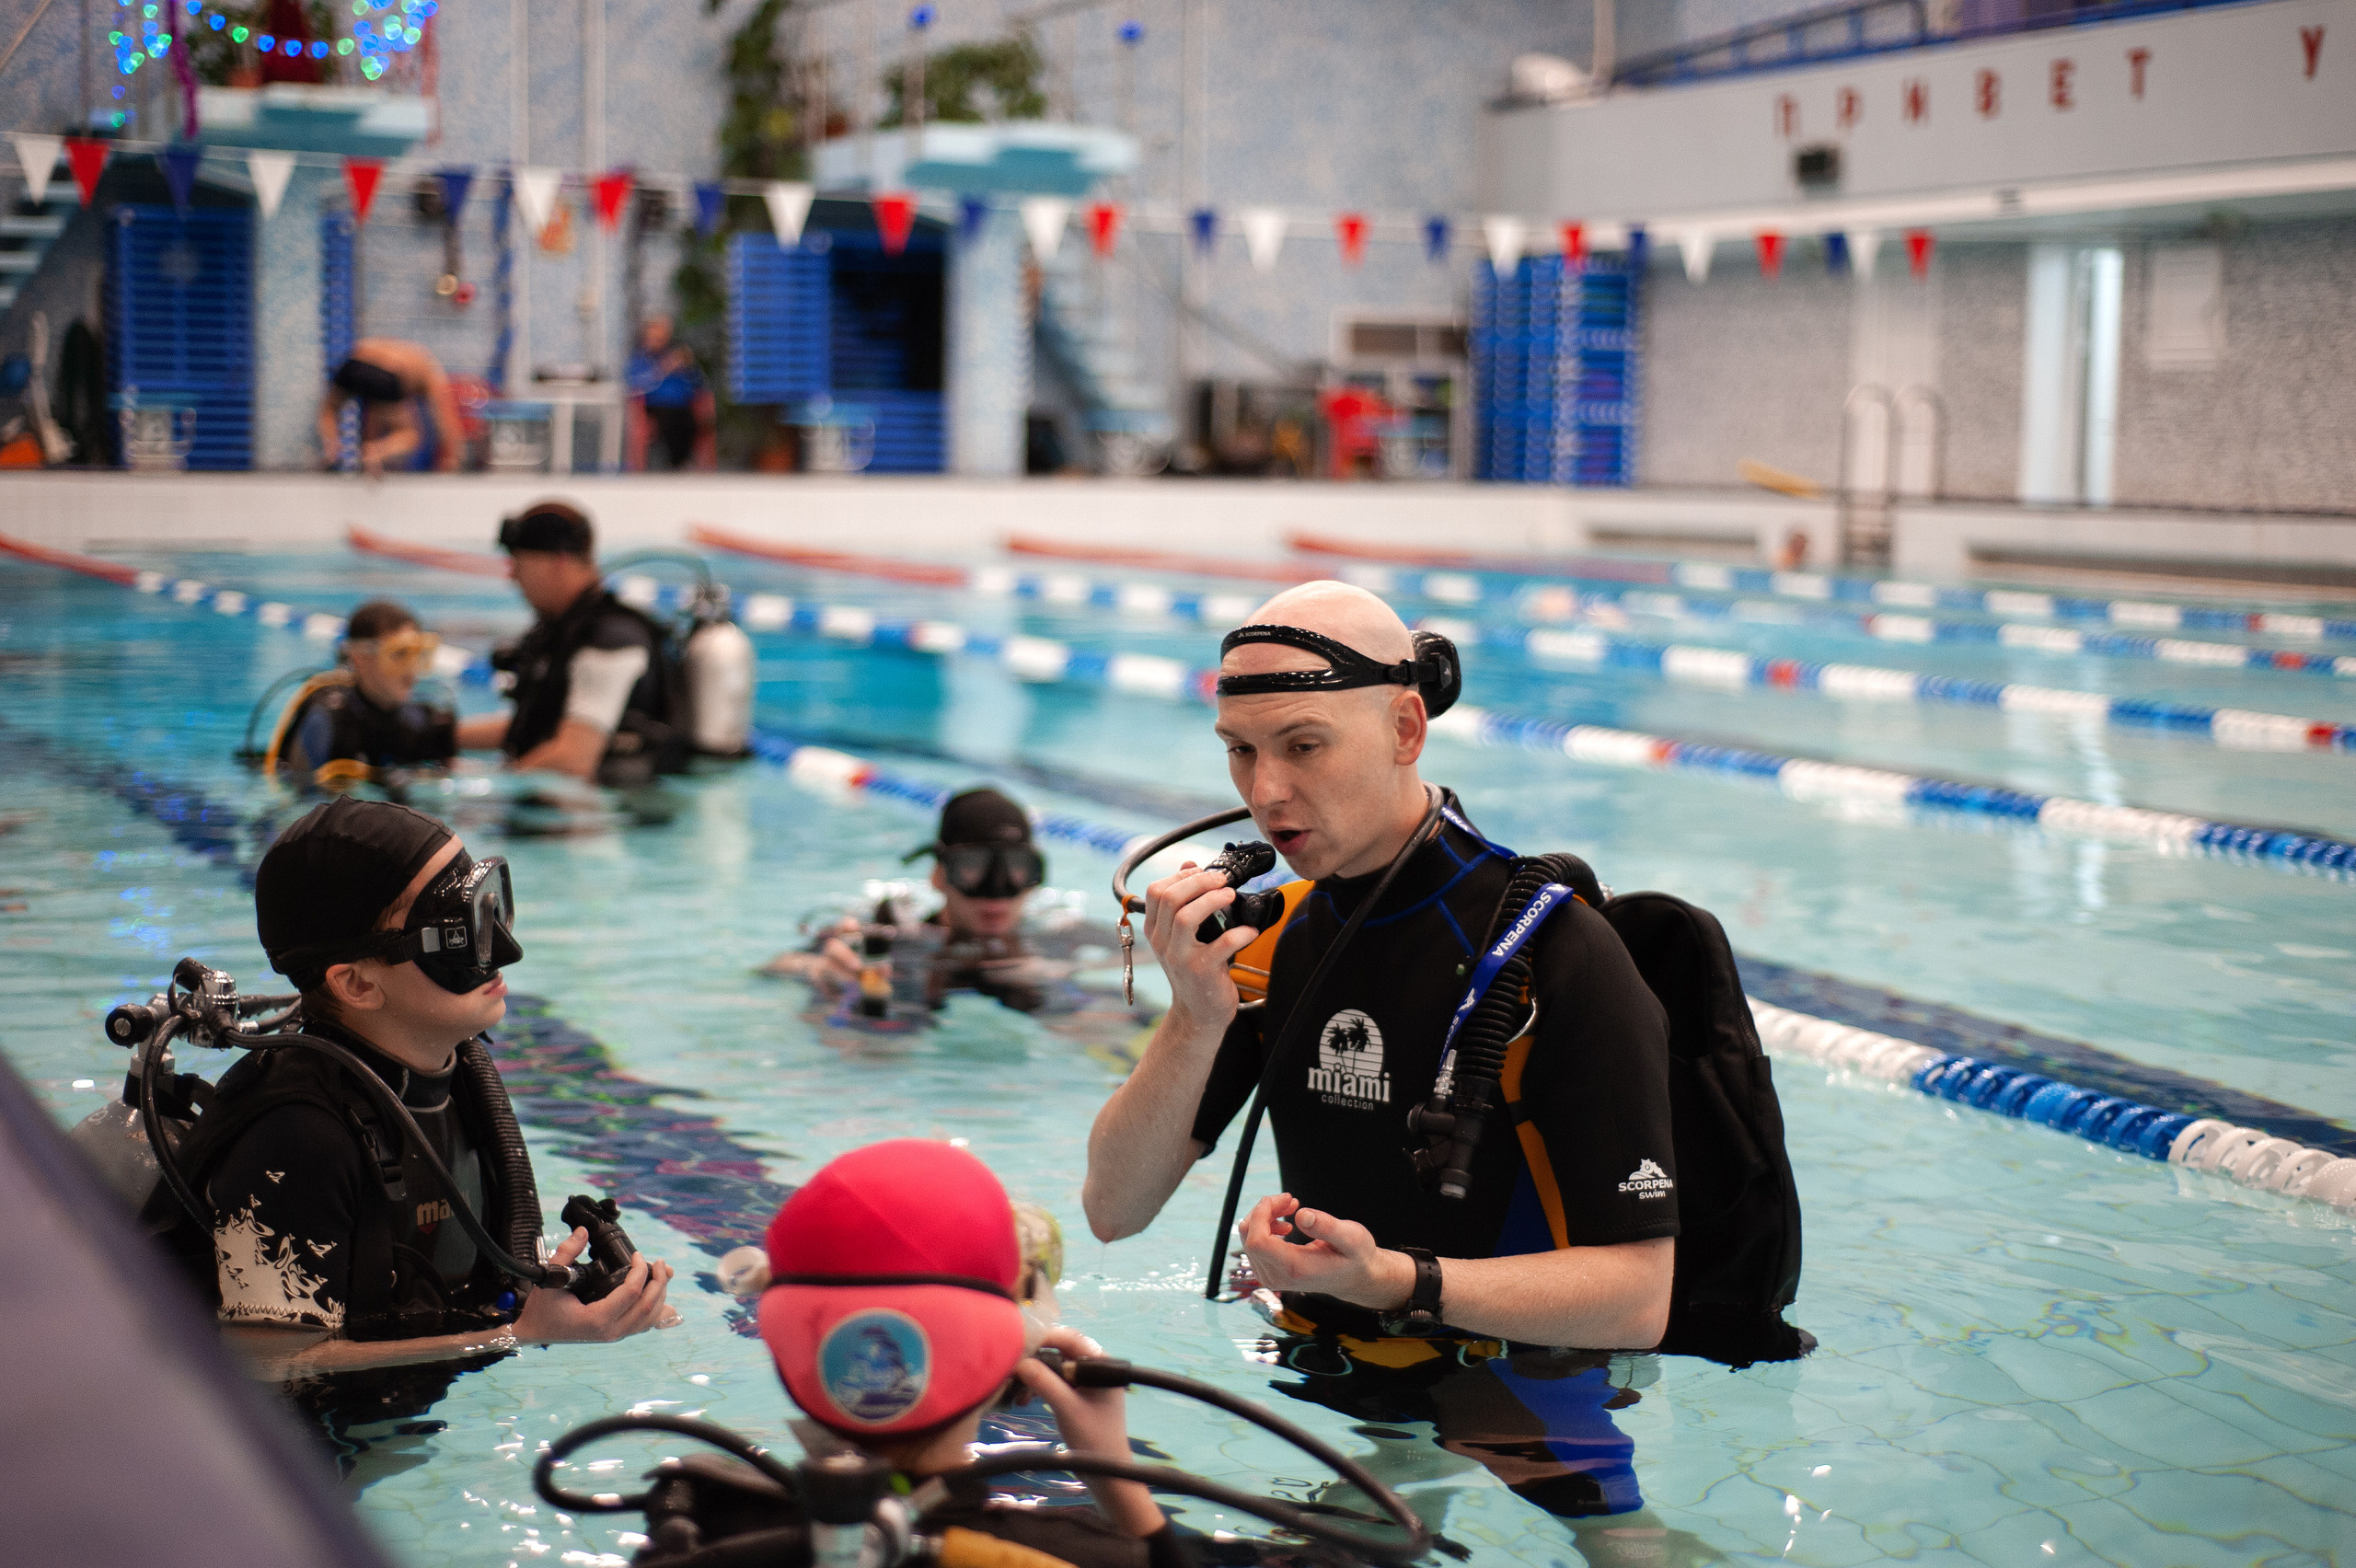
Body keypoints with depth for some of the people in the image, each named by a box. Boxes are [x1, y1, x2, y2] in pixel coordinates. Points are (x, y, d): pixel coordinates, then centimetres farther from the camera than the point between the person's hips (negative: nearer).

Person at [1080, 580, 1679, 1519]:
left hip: (1511, 1419, -5)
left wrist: (1395, 1282, -29)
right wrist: (1196, 1017, -15)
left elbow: (1639, 1295, -17)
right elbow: (1114, 1211, 1)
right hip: (1318, 1385, 5)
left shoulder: (1558, 954, -15)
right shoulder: (1268, 936, 4)